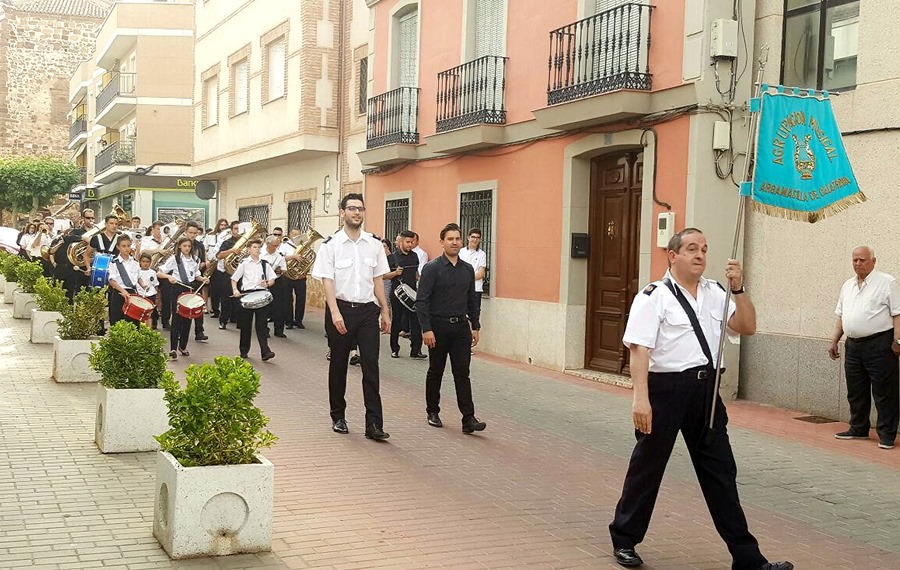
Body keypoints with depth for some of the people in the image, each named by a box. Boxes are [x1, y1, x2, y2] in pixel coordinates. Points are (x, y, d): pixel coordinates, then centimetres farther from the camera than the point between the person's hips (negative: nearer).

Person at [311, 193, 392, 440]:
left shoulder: (374, 244, 6)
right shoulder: (331, 244, -4)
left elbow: (378, 280, 11)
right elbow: (327, 281, -9)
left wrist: (385, 312, 10)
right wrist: (335, 313, -19)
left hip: (368, 309, 2)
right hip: (341, 309, -2)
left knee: (371, 366, -4)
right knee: (338, 365, 11)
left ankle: (374, 423, -3)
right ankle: (338, 417, 26)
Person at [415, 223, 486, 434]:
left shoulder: (467, 270, 9)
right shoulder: (432, 268, -7)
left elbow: (472, 301, 16)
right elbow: (421, 301, -11)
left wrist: (475, 327, 11)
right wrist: (426, 329, -17)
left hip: (460, 326, 4)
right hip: (438, 326, -3)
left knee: (462, 373, -2)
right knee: (435, 371, 10)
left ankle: (468, 419, -7)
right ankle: (432, 412, 24)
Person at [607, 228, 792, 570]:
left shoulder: (714, 293, 12)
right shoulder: (654, 297, -9)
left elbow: (747, 327, 10)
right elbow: (639, 349, -15)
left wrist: (738, 289, -3)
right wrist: (641, 398, -23)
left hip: (705, 389, 6)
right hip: (665, 388, -6)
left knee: (720, 471, 9)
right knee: (647, 467, 8)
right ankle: (624, 538, 28)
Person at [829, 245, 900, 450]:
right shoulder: (848, 285, 16)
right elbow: (841, 316, 22)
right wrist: (834, 341, 17)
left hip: (879, 345, -7)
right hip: (853, 345, 7)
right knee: (856, 392, 14)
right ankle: (858, 429, 25)